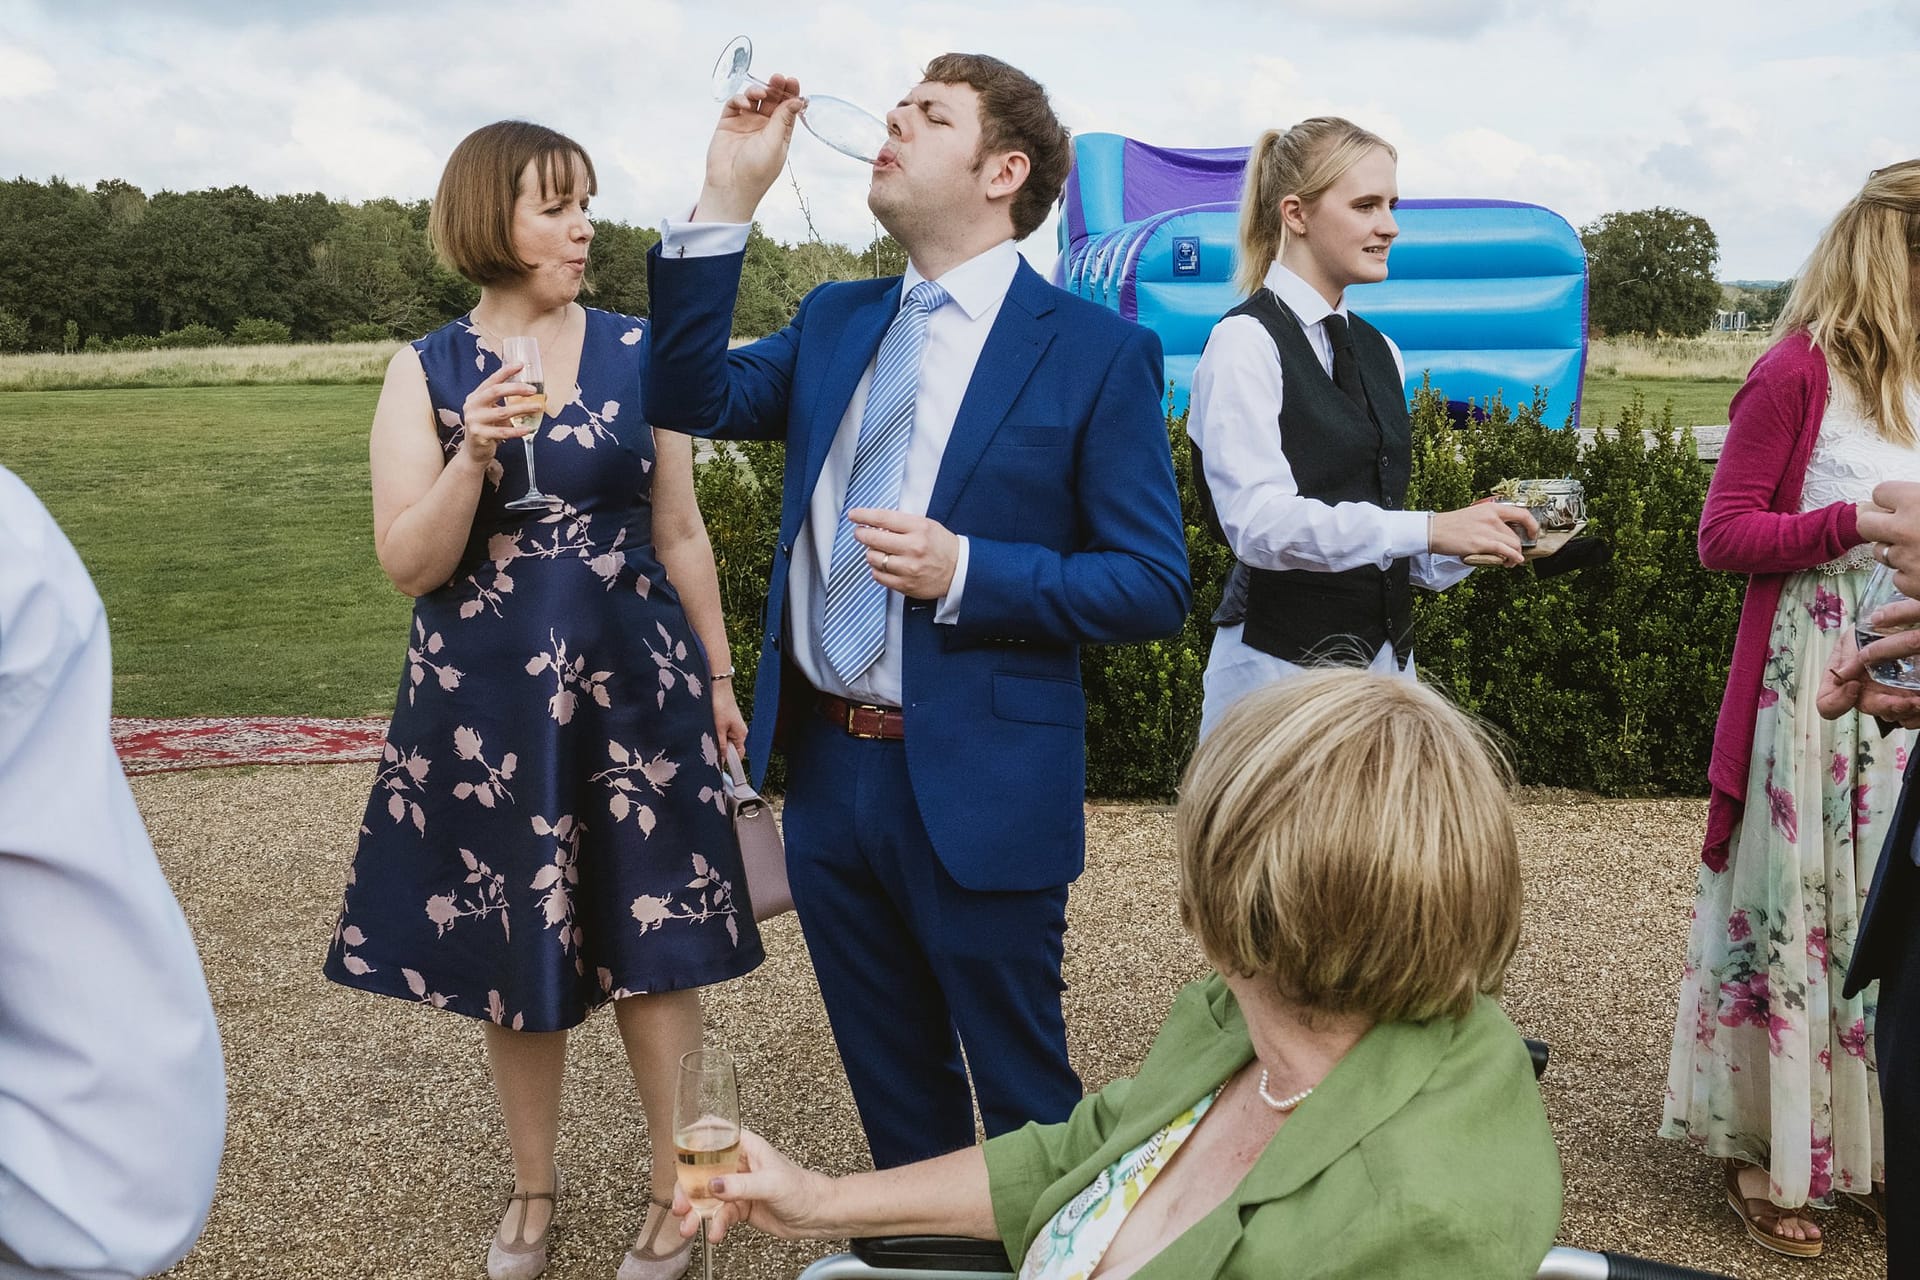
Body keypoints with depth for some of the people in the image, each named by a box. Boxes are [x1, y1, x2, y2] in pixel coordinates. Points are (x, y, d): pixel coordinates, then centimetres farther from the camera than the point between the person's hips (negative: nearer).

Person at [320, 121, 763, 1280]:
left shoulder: (638, 353, 1)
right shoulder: (427, 372, -1)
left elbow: (681, 532, 7)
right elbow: (408, 565, -6)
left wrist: (718, 677, 9)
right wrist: (473, 457, -22)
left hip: (631, 688, 0)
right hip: (487, 702, 0)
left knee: (651, 939, 3)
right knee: (511, 948, 11)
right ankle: (535, 1187, 32)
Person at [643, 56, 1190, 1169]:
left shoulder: (1097, 350, -8)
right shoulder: (836, 322, 10)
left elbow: (1154, 586, -10)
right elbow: (693, 398, -2)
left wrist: (963, 571, -22)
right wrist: (728, 199, -7)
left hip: (979, 792, -5)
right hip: (828, 772, 6)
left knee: (1026, 1102, 12)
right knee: (893, 1086, 22)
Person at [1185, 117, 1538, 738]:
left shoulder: (1381, 353, 13)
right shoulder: (1246, 343, -9)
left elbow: (1375, 524, 15)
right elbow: (1258, 521, -20)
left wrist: (1474, 537, -3)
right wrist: (1428, 528, -25)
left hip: (1386, 656, 6)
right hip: (1281, 660, -6)